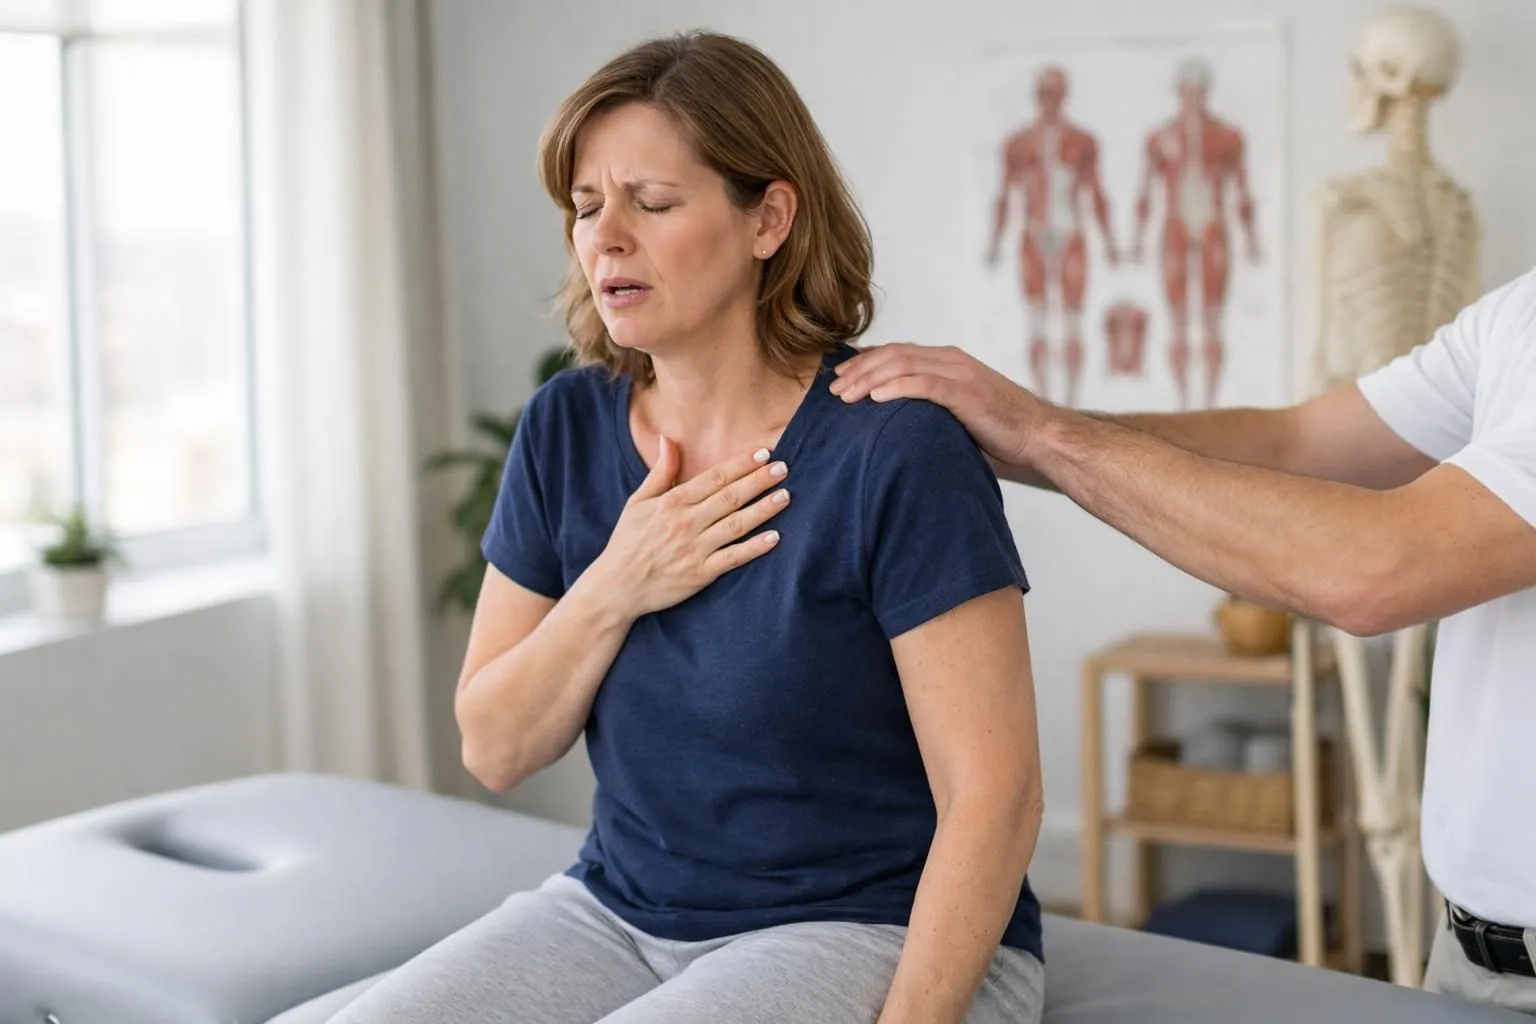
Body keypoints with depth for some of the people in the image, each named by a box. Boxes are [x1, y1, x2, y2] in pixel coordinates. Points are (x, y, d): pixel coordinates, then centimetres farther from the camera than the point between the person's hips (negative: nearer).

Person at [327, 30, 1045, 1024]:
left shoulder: (894, 447, -16)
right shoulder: (567, 428, 1)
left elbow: (994, 793, -16)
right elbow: (495, 749, 3)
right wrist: (614, 590, -13)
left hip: (867, 938, -5)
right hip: (618, 913, 5)